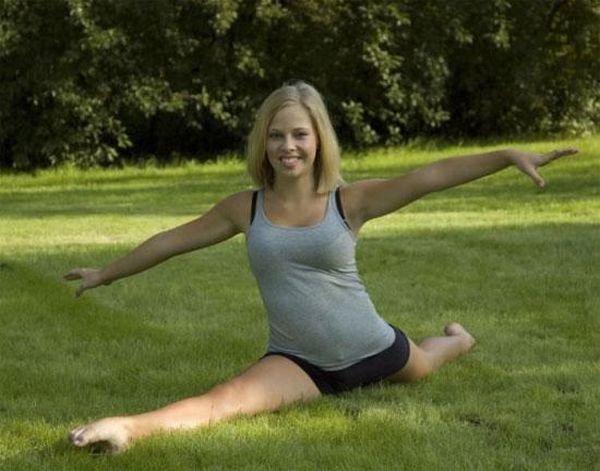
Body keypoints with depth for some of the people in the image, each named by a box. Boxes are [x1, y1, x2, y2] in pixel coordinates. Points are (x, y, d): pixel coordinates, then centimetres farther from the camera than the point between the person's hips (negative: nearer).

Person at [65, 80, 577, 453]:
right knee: (225, 400, -31)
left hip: (372, 350, 1)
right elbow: (170, 241, 6)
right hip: (298, 363, -1)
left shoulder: (348, 201, -13)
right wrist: (106, 274, 14)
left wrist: (509, 155, -33)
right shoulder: (245, 209, -5)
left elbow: (429, 176, -24)